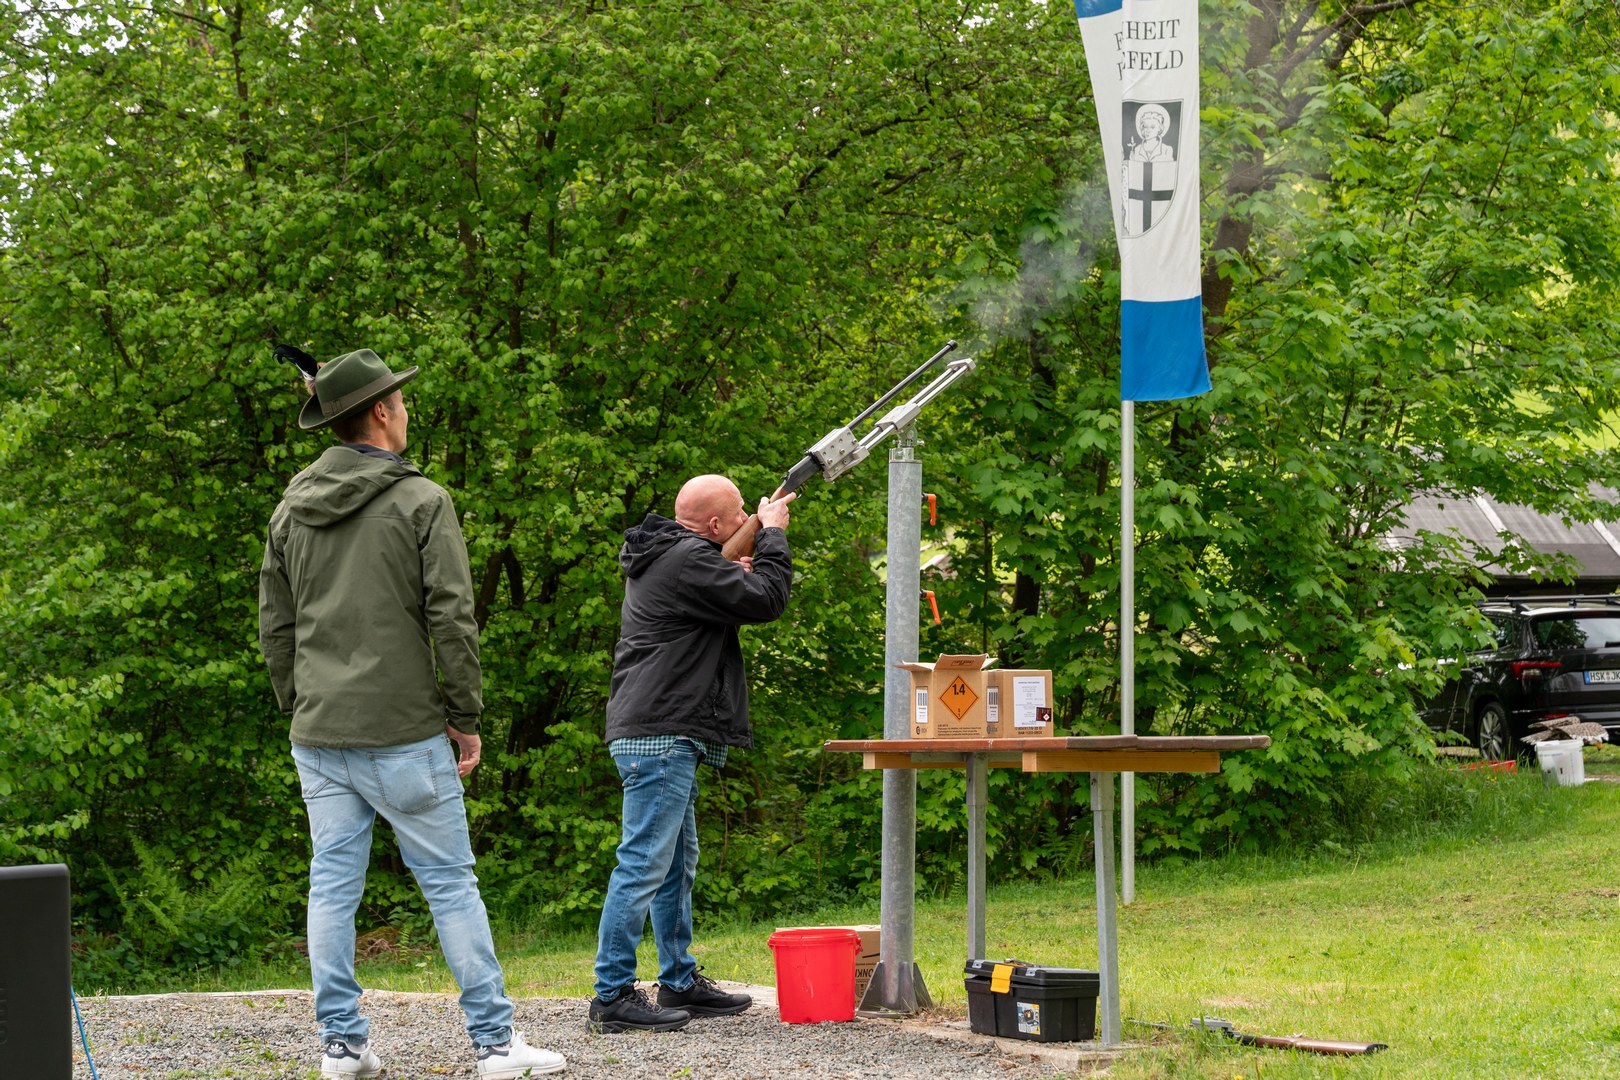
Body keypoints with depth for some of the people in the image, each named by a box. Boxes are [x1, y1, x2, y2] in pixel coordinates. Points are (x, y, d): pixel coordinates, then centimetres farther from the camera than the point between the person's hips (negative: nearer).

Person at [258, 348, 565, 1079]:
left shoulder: (291, 511, 10)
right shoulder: (421, 501, -7)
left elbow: (275, 627, 13)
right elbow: (451, 617, -11)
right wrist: (466, 717, -4)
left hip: (319, 737, 5)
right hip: (404, 733, -5)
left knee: (332, 884, 8)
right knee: (450, 882, 0)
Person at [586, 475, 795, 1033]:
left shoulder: (666, 555, 18)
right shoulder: (688, 559, -16)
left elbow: (724, 600, 30)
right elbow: (765, 601, -16)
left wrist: (737, 574, 13)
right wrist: (772, 536, -3)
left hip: (665, 736, 12)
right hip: (658, 737, -12)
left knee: (677, 862, 17)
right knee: (644, 863, -11)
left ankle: (680, 982, 26)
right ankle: (612, 998, -10)